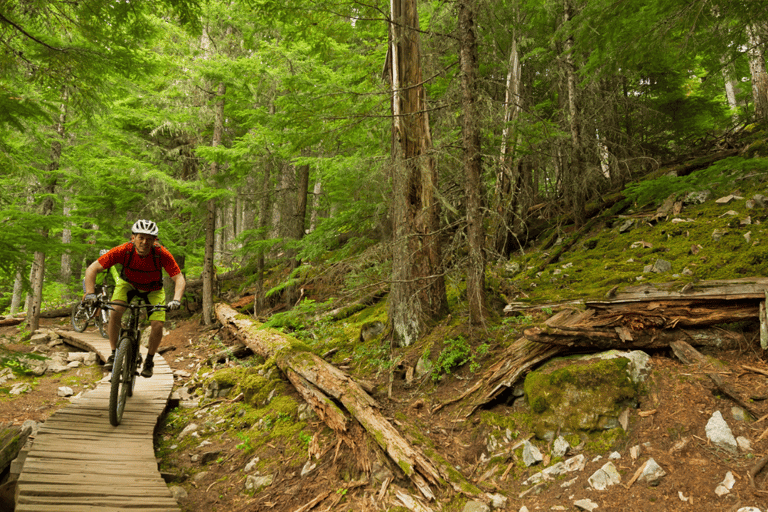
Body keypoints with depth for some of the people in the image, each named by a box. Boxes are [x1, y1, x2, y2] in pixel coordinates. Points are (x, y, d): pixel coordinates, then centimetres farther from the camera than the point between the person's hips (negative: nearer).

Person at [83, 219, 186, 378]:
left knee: (157, 325, -17)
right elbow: (92, 269, -28)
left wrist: (176, 300, -45)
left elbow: (179, 279, -29)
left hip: (153, 289, 0)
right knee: (115, 311, -27)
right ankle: (113, 354, -8)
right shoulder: (122, 251, -32)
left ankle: (149, 360, 10)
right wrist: (90, 294, -40)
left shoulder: (161, 254, -33)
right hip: (128, 283, 0)